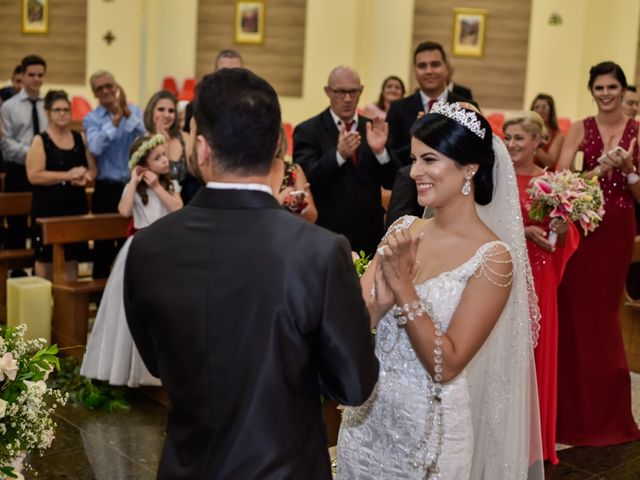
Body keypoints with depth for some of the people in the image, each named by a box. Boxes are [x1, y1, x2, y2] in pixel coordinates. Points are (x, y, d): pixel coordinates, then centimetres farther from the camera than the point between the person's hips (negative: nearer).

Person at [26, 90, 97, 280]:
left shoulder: (79, 138, 9)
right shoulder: (40, 141, -5)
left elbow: (93, 169, 14)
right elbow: (34, 176, -14)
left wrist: (85, 177, -10)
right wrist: (68, 175, -19)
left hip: (76, 204, 4)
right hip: (48, 207, -4)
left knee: (72, 257, 8)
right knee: (45, 258, 1)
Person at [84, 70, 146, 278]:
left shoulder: (133, 110, 3)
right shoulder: (91, 118, -1)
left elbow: (144, 136, -14)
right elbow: (95, 148, -19)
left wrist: (127, 113, -24)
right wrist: (115, 120, -25)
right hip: (106, 188, -1)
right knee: (104, 242, 3)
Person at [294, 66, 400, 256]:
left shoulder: (373, 129, 6)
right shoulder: (307, 131, -4)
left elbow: (391, 182, 2)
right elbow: (304, 181, -15)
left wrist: (380, 151, -17)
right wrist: (339, 154, -30)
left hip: (369, 236, 3)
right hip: (326, 236, -3)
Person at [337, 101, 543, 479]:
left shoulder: (493, 258, -16)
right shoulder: (403, 229, -1)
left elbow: (446, 365, -19)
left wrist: (402, 286, -24)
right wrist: (381, 302, -25)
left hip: (428, 431, -5)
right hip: (366, 417, 5)